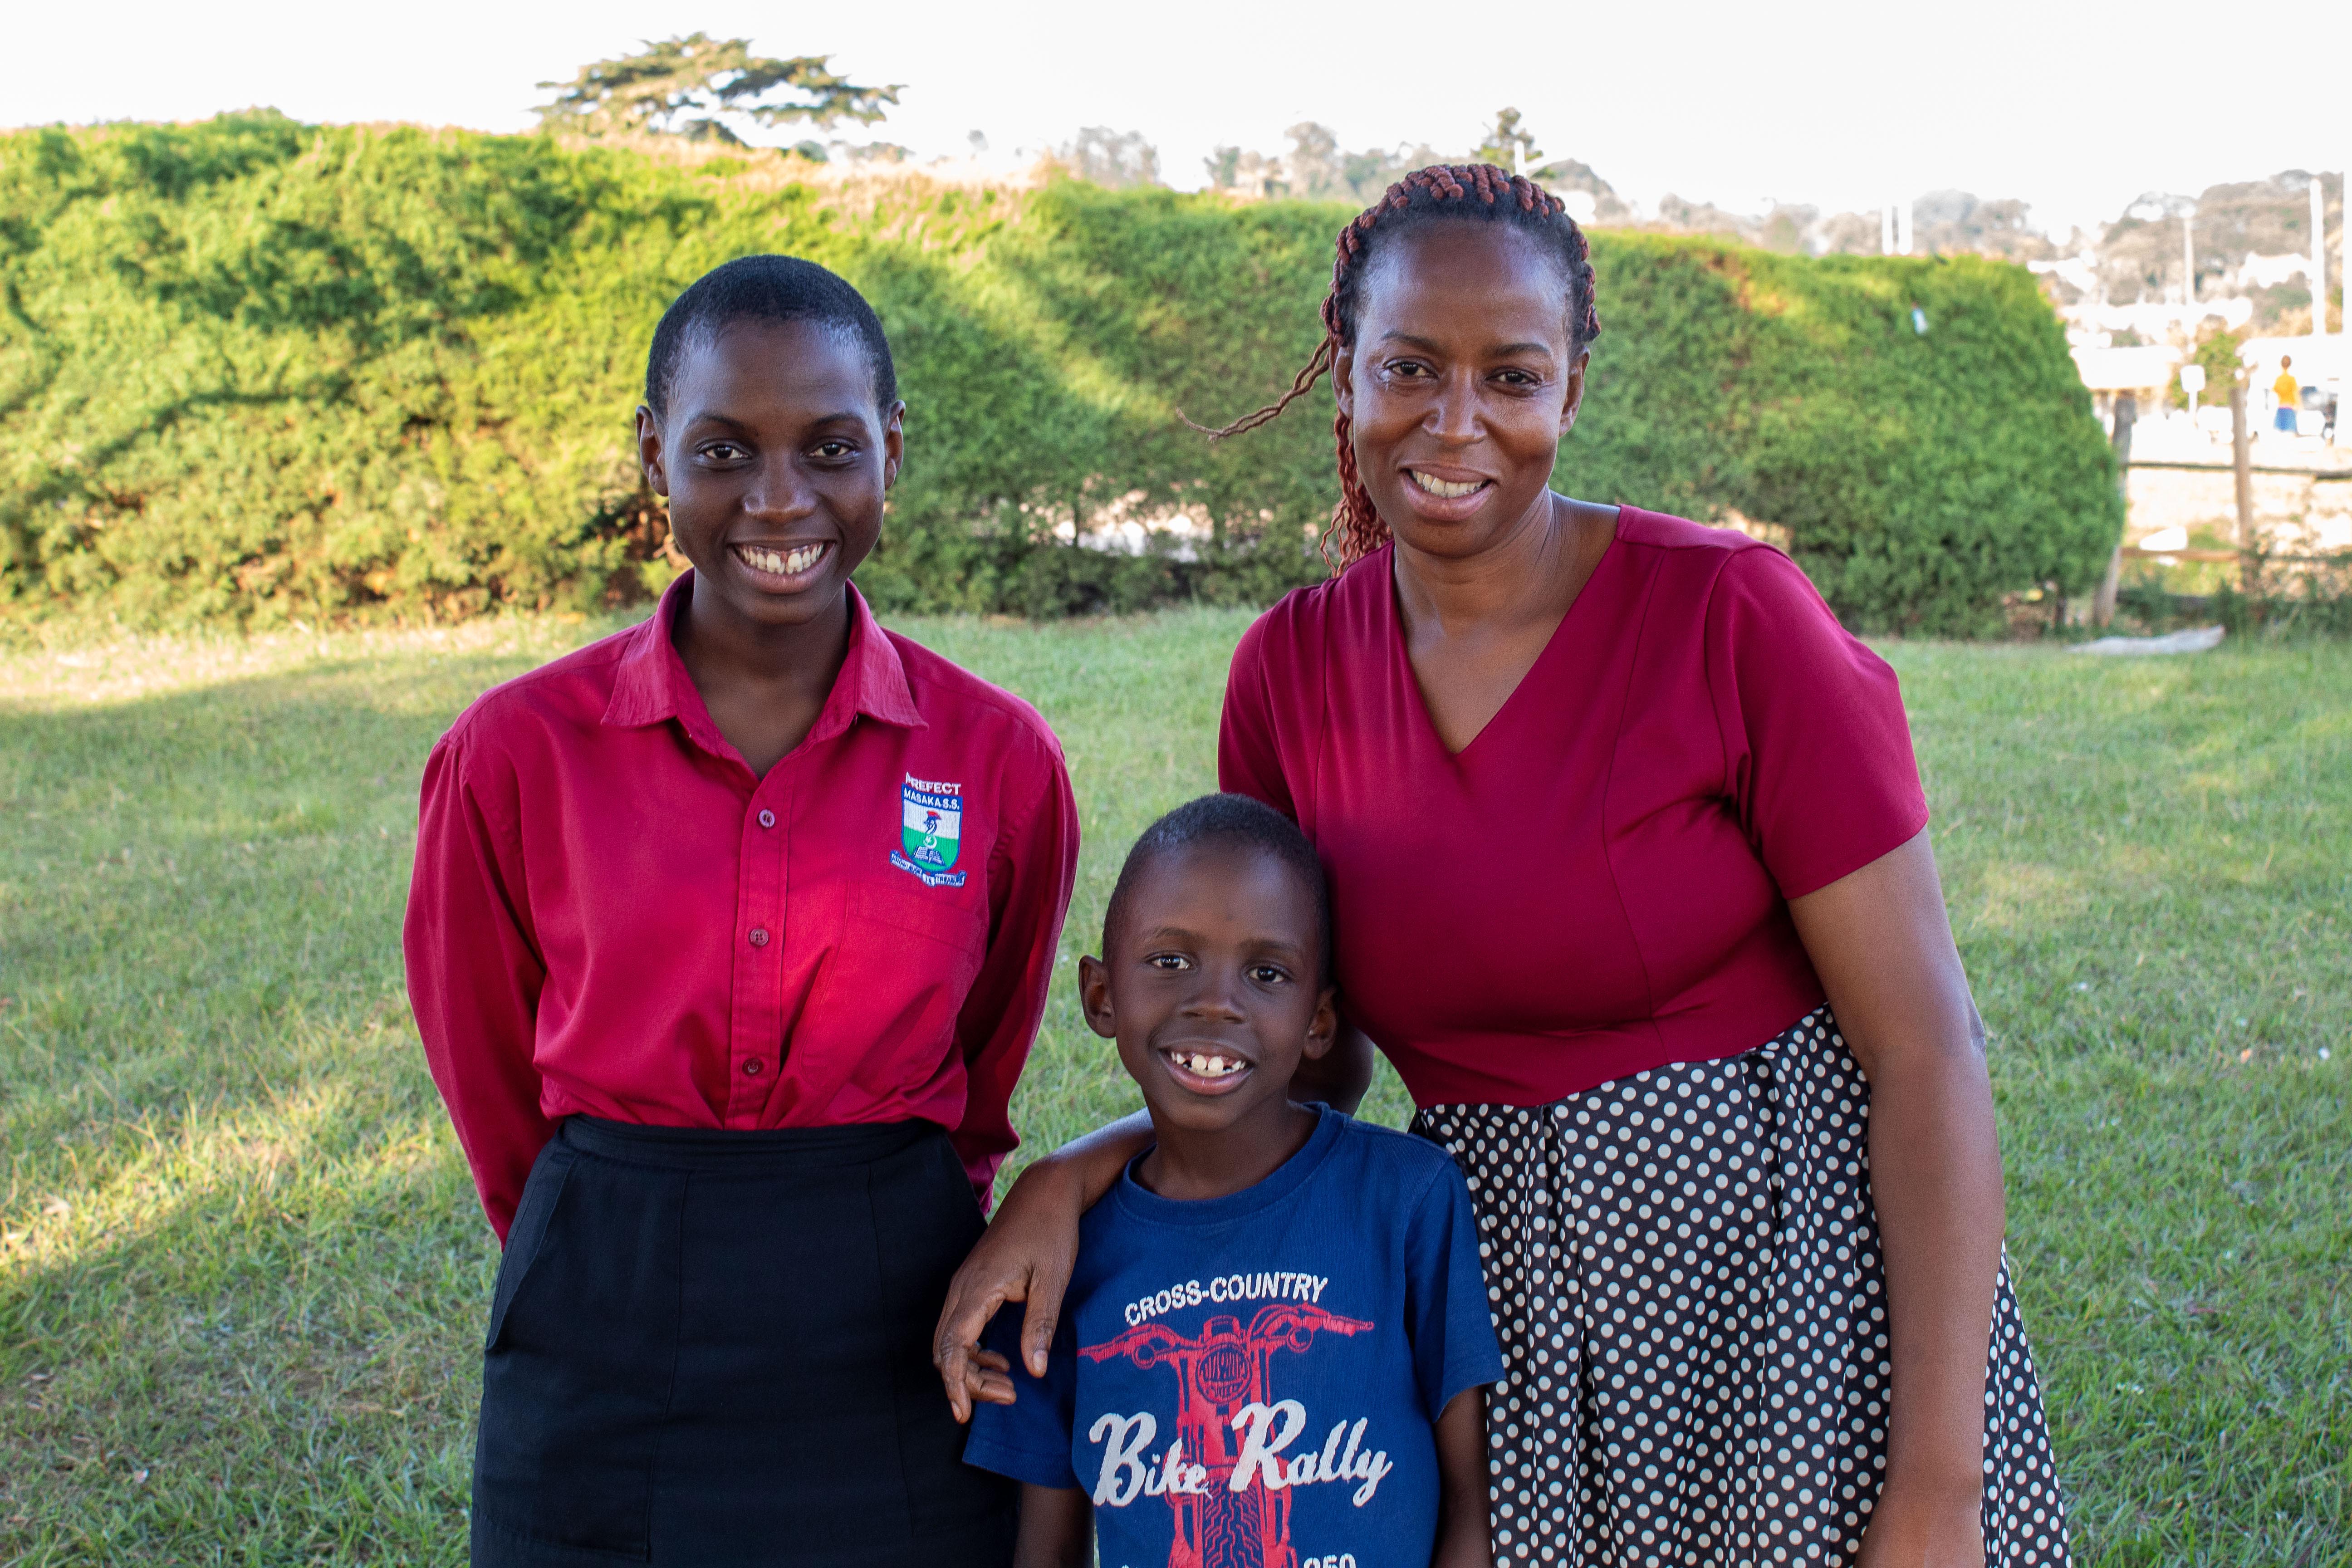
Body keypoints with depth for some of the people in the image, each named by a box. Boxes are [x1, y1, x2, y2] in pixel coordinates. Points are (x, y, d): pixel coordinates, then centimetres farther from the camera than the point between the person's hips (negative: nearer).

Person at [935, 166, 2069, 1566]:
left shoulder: (1730, 613, -14)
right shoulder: (1291, 672, -1)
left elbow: (1927, 1047, -13)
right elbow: (1309, 1061, 8)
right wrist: (1072, 1178, -10)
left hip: (1793, 1272, -3)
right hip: (1515, 1317, 4)